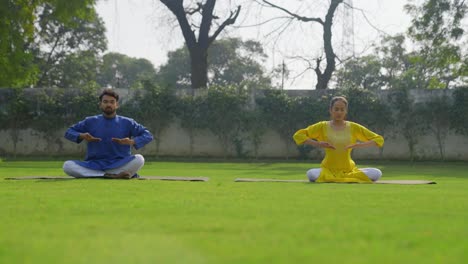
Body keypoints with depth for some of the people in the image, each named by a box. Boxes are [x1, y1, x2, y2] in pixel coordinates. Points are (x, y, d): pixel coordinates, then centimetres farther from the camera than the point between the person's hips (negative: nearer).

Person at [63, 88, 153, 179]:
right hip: (94, 164, 2)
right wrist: (81, 136, -6)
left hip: (120, 165, -1)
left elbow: (148, 136, 6)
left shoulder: (127, 123, 9)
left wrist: (132, 142, -13)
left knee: (139, 159, -31)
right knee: (67, 165, -28)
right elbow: (68, 132, 16)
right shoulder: (90, 122, 12)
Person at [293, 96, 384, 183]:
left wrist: (360, 145, -13)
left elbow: (379, 139, 6)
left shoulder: (353, 127, 3)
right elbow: (298, 135, -4)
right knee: (311, 174, -35)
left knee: (377, 174, -23)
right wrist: (317, 144, -18)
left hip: (349, 170, 1)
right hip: (328, 169, -1)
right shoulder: (323, 127, -1)